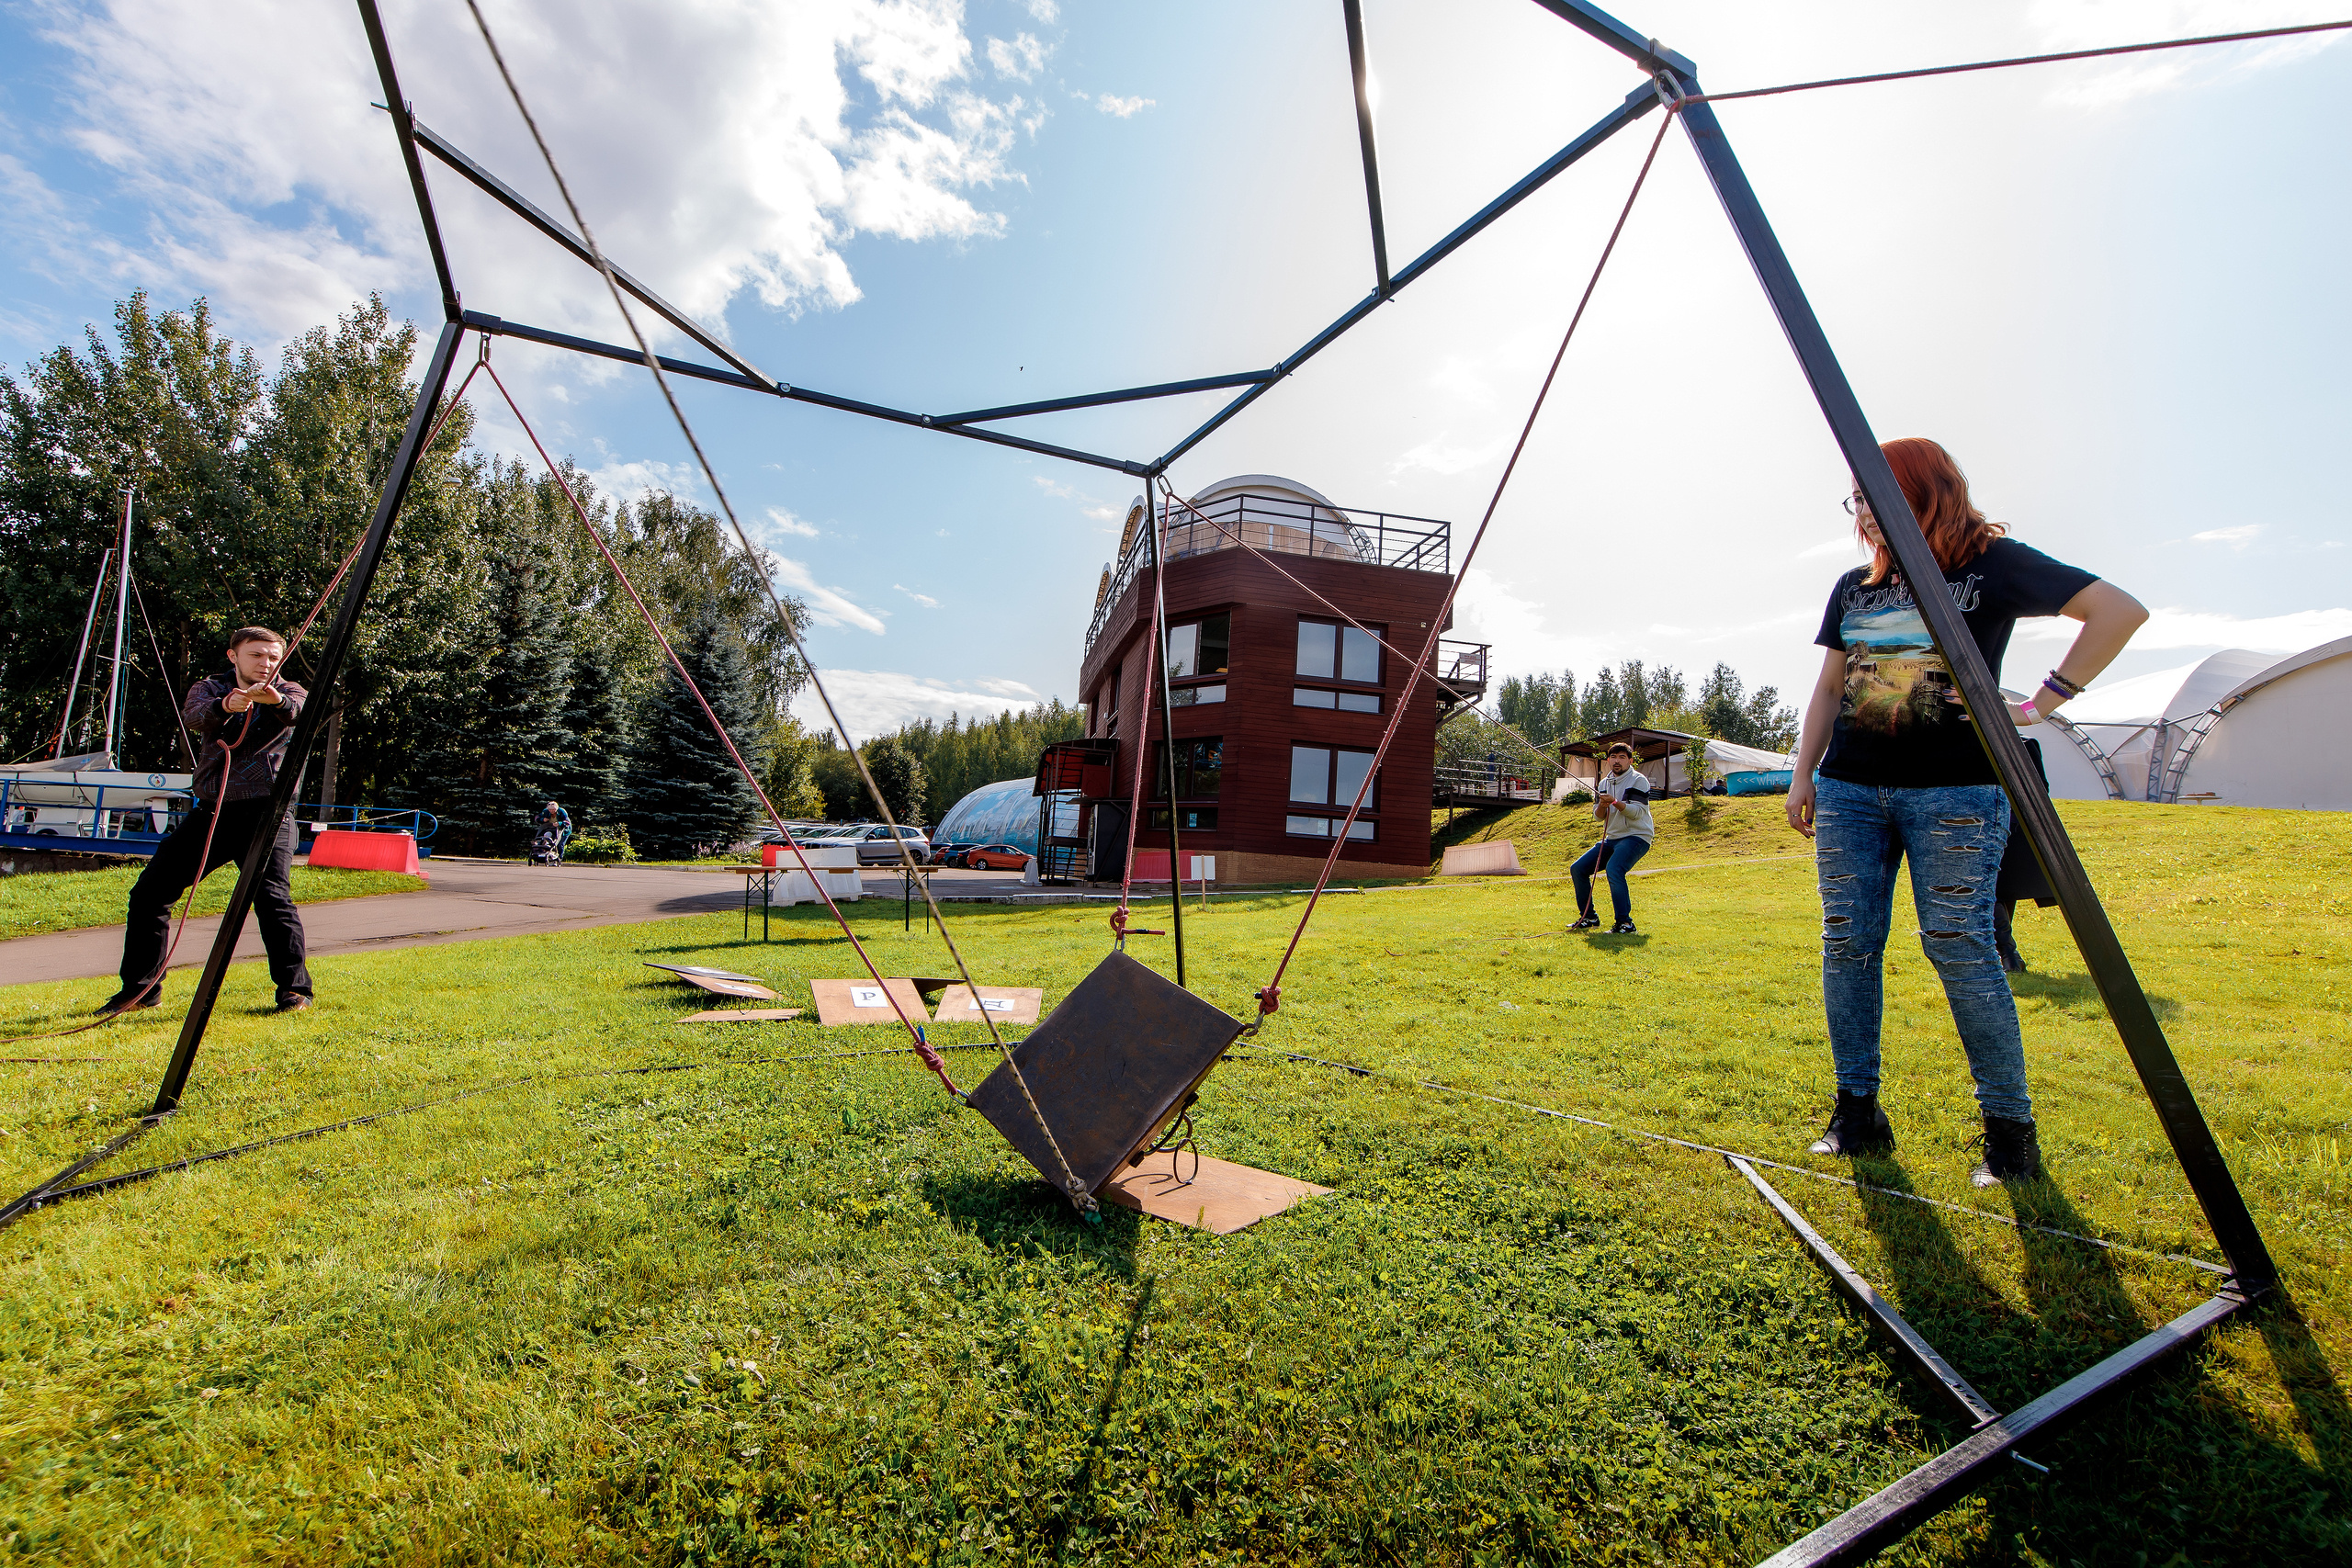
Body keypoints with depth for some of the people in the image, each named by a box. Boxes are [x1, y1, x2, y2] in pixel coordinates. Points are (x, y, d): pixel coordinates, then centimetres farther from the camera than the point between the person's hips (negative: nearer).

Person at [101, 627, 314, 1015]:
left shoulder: (287, 692, 3)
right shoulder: (211, 688, 10)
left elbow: (300, 712, -22)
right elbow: (194, 716, -14)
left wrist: (276, 699, -46)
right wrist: (226, 705, -37)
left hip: (265, 811, -5)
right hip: (211, 810, 5)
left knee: (272, 897, -17)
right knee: (149, 892, 7)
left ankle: (295, 989, -9)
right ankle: (140, 989, 23)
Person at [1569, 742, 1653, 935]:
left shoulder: (1638, 780, -7)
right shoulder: (1604, 783, 13)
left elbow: (1638, 812, -17)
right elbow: (1599, 816, 8)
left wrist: (1615, 802, -31)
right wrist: (1602, 805, -14)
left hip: (1637, 837, -8)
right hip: (1612, 838, 8)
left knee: (1614, 869, -32)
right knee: (1578, 869, 0)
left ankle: (1625, 924, -26)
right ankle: (1589, 918, 14)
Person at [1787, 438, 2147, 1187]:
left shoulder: (1992, 563, 1)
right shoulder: (1853, 587, 15)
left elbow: (2120, 610, -3)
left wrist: (2041, 703, -8)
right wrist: (1803, 774, 9)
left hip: (1954, 792, -4)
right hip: (1849, 788, 5)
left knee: (1959, 950, -6)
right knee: (1847, 945, 2)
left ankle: (2010, 1126, 10)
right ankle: (1857, 1112, 11)